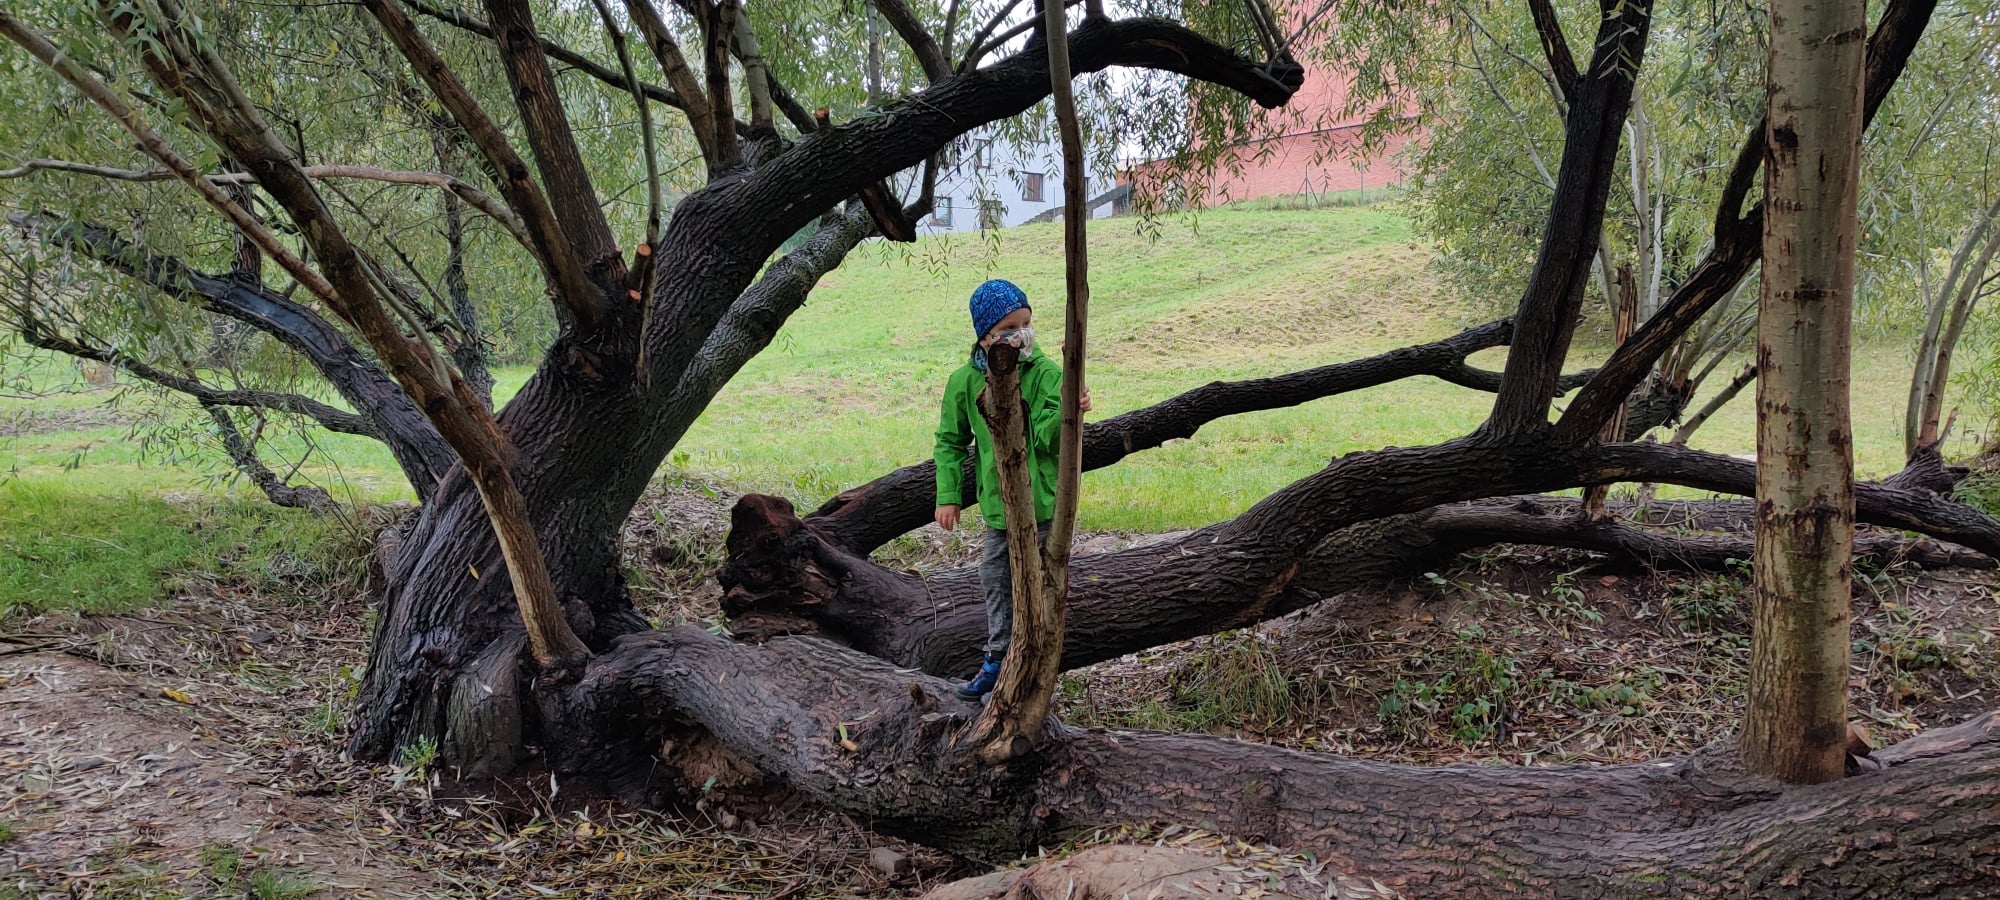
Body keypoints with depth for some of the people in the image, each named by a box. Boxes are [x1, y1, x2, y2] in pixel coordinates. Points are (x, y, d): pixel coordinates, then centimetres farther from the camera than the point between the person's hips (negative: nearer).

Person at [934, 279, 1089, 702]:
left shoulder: (1046, 374, -12)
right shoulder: (965, 381, -3)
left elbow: (1045, 438, -18)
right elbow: (950, 442, 7)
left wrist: (1067, 414, -38)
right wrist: (948, 496, 2)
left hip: (1042, 501, -4)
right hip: (996, 503, 4)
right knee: (995, 581, 17)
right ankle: (997, 661, 35)